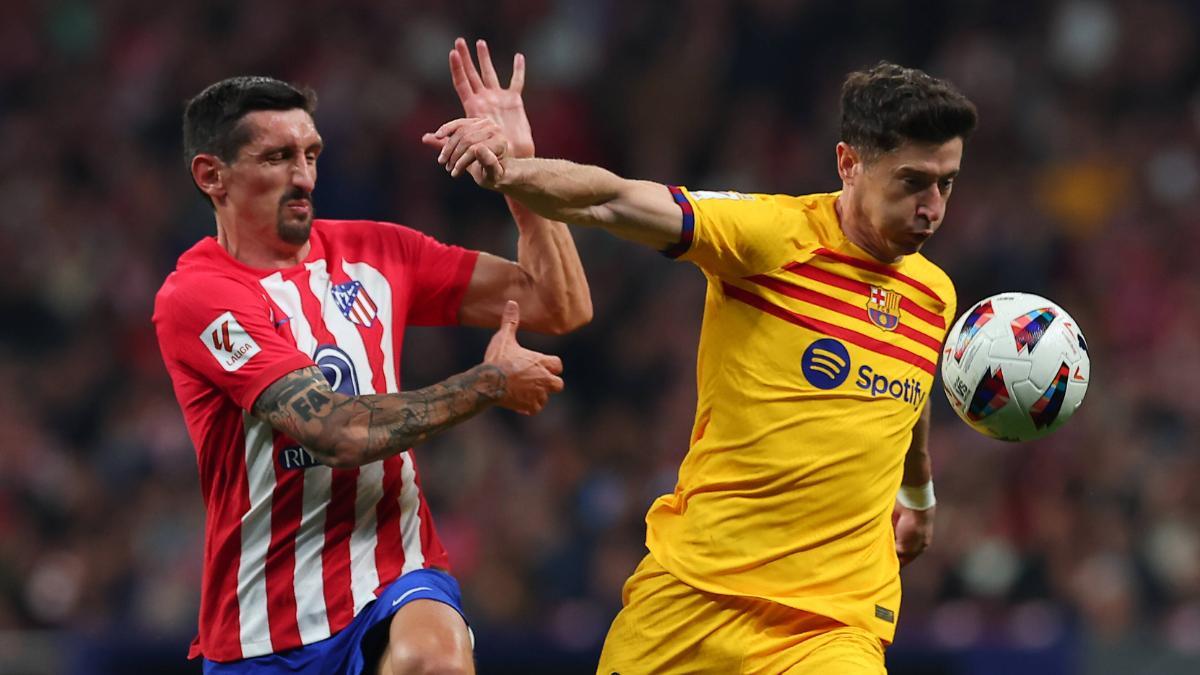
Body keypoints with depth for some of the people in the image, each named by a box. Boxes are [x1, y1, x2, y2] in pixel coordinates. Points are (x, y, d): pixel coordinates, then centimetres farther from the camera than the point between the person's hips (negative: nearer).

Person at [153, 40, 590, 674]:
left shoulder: (372, 252, 8)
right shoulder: (196, 299, -10)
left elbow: (560, 306, 10)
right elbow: (339, 431, -19)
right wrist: (490, 382, -7)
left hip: (395, 578, 2)